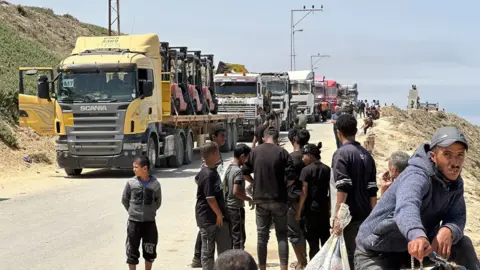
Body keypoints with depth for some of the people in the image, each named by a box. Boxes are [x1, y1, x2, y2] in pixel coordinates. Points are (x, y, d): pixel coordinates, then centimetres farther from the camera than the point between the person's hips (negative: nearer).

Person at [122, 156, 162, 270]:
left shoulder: (155, 184, -6)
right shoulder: (131, 183, -7)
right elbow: (124, 200, 6)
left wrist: (150, 212, 7)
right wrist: (132, 212, 8)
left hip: (150, 222, 1)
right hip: (134, 222, -1)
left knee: (150, 250, 10)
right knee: (132, 250, 5)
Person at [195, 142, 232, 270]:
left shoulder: (213, 171, 8)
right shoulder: (208, 175, -21)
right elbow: (210, 198, -22)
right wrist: (219, 214, -12)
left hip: (219, 217, 9)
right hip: (209, 218, -9)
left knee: (225, 247, 12)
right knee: (208, 250, 3)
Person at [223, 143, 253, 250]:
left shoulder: (228, 168, 8)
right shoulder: (238, 171, -18)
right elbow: (236, 192, -24)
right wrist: (248, 199, -10)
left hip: (227, 207, 9)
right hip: (236, 208, -9)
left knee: (230, 236, 15)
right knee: (239, 237, -1)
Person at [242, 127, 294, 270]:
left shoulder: (255, 151, 0)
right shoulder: (282, 152, -7)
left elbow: (245, 172, 4)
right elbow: (291, 176, -11)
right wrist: (283, 184, 7)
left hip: (260, 199, 2)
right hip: (279, 199, -2)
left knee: (262, 236, 10)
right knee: (282, 235, 7)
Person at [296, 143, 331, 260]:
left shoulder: (307, 170, -11)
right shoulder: (327, 169, 5)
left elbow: (304, 193, -13)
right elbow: (331, 191, 10)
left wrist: (298, 210, -7)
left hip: (311, 209, -5)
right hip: (324, 208, 5)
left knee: (313, 240, 0)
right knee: (325, 237, 14)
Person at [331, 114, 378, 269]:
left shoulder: (341, 153, -9)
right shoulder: (366, 155, 12)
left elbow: (343, 189, -18)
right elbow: (372, 190, 12)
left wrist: (337, 217, -18)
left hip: (349, 217, -7)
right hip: (365, 216, 7)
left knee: (347, 257, -2)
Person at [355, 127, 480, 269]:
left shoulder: (456, 184, -2)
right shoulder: (418, 175, -27)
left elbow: (458, 218, -11)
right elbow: (407, 206, -48)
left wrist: (448, 231, -37)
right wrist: (418, 236, -69)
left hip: (413, 249, 6)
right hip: (377, 253, -6)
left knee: (463, 244, -11)